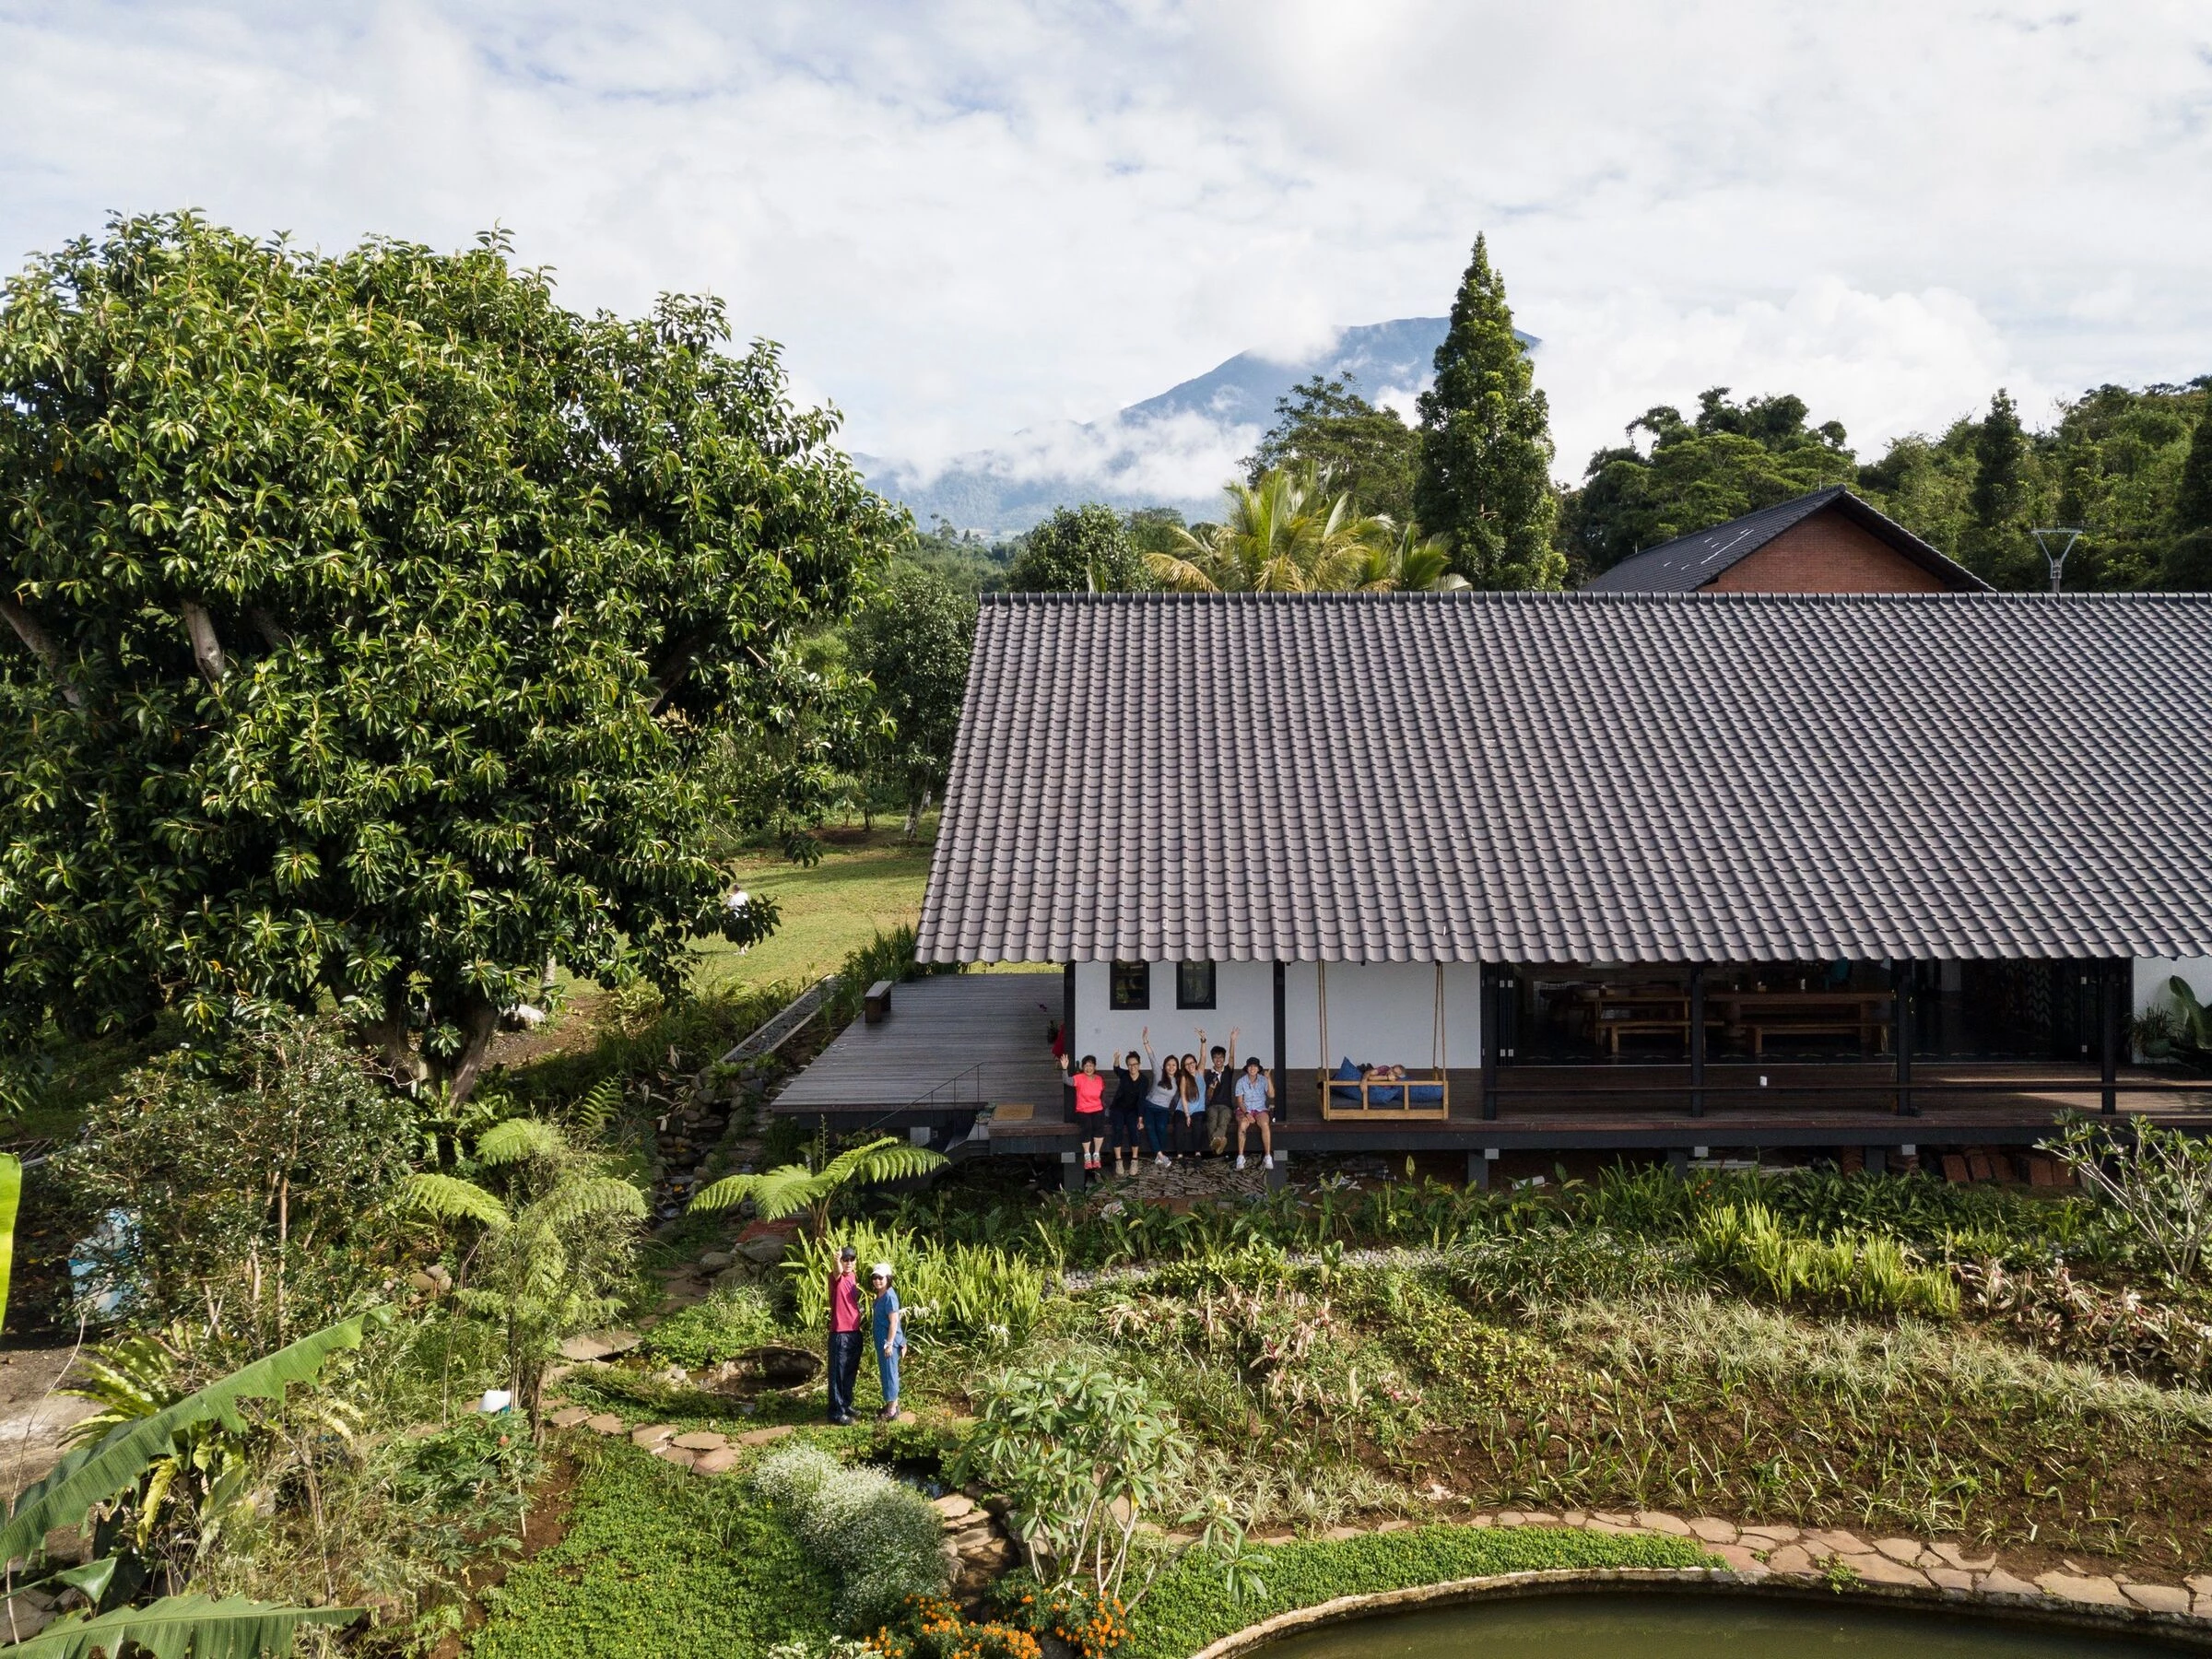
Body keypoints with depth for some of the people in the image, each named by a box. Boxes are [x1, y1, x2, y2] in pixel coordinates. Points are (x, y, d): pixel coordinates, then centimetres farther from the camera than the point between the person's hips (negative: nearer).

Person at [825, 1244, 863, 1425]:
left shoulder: (854, 1277, 9)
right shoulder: (836, 1277, -14)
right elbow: (838, 1271, -41)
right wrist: (837, 1261, -62)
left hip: (855, 1332, 8)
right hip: (840, 1333, -8)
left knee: (851, 1372, 17)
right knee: (838, 1374, 0)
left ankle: (846, 1405, 30)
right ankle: (836, 1412, 7)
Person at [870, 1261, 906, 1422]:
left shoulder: (889, 1296, -19)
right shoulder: (880, 1295, 9)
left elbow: (894, 1322, -21)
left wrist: (889, 1344, -21)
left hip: (889, 1341, -10)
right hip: (882, 1341, 10)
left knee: (889, 1373, -3)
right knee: (886, 1373, 18)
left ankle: (892, 1411, 4)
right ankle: (892, 1403, 30)